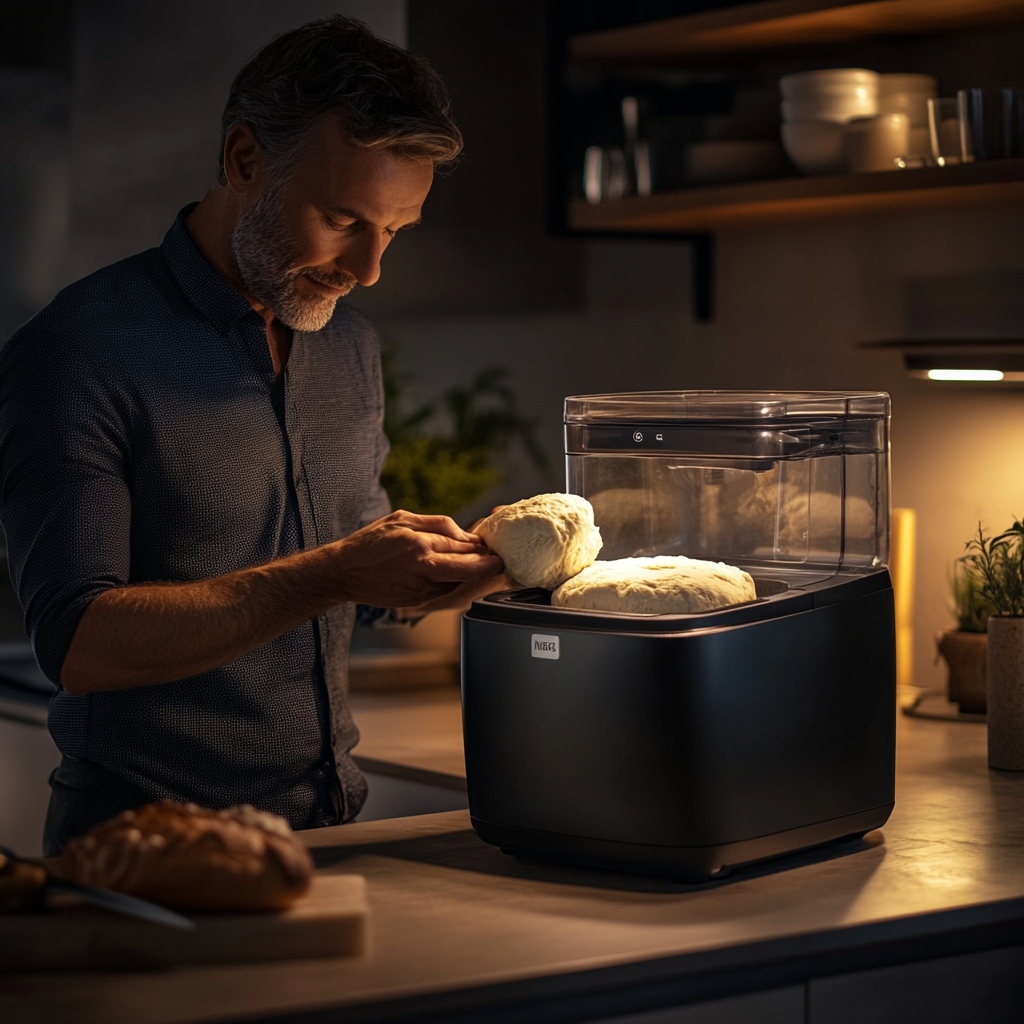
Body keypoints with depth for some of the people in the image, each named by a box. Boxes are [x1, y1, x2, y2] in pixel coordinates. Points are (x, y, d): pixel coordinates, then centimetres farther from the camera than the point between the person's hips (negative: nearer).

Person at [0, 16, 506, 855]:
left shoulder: (351, 345, 13)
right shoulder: (79, 353, -10)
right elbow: (79, 644, -16)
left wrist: (456, 565, -1)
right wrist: (331, 574, -21)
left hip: (331, 822, 6)